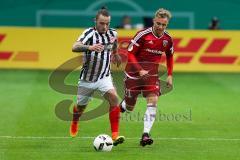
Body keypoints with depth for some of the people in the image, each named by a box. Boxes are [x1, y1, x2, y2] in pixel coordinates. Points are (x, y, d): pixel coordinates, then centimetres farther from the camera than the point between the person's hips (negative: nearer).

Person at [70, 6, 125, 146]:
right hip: (87, 78, -2)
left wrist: (116, 54, 38)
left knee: (114, 98, -23)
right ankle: (74, 123, 52)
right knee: (81, 106, 16)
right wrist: (89, 47, -56)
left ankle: (115, 135, -23)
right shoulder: (90, 33, -20)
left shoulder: (113, 33, -4)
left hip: (104, 76, 2)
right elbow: (75, 47, -39)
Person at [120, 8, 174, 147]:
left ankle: (146, 135, -18)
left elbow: (170, 56, 18)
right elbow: (130, 54, -12)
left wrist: (170, 75, 9)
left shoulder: (168, 39, -1)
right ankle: (121, 106, 42)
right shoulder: (143, 35, -16)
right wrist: (140, 71, -22)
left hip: (152, 74, 3)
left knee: (153, 101, -17)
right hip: (134, 72, -3)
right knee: (129, 107, 4)